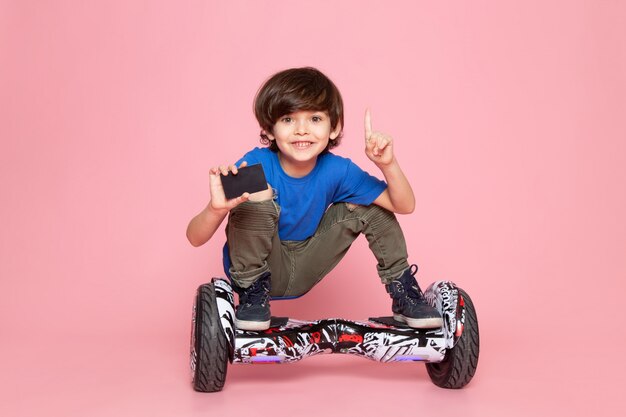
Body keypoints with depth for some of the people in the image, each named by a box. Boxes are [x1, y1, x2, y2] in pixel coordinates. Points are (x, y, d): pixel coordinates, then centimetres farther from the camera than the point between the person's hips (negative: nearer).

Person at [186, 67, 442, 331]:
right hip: (257, 267, -3)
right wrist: (216, 209, -51)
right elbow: (195, 238, -28)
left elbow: (404, 206, -11)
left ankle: (402, 290, 7)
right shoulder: (256, 165, -24)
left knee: (370, 204, -8)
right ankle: (252, 293, -11)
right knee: (257, 193, -31)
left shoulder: (336, 170, -14)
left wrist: (387, 164, -29)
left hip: (303, 272, 4)